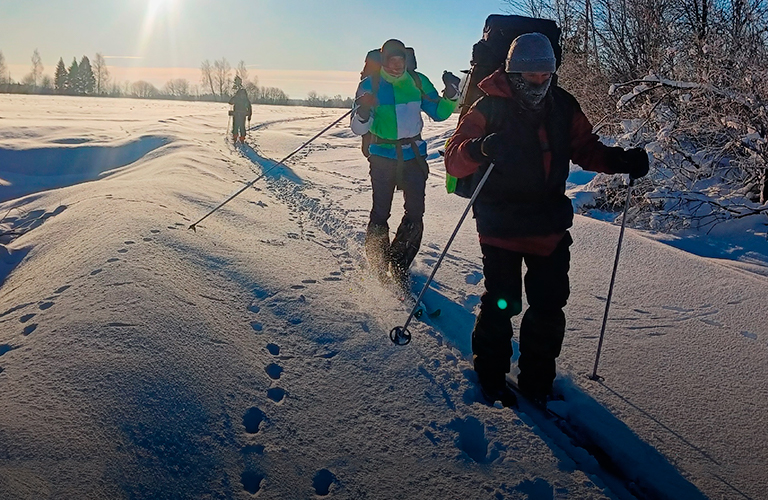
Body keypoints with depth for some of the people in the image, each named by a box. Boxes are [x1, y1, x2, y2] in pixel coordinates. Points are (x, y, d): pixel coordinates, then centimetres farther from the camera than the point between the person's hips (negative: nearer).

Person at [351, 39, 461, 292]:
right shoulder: (370, 85, -4)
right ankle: (377, 268, 15)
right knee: (380, 214, -3)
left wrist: (450, 95, -8)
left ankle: (399, 267, 14)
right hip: (382, 157, -2)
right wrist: (364, 112, -31)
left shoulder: (418, 81, 3)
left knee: (415, 214, -2)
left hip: (413, 155, 3)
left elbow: (438, 113, 11)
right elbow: (358, 128, -9)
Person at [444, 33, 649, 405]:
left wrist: (621, 161, -4)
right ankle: (490, 375, 24)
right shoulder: (489, 108, -8)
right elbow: (454, 160, -13)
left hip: (550, 226, 4)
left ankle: (537, 379, 27)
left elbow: (585, 148, 15)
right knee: (501, 304, 0)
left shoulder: (563, 106, 5)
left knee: (549, 306, 8)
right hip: (501, 227, -4)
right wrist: (480, 148, -35)